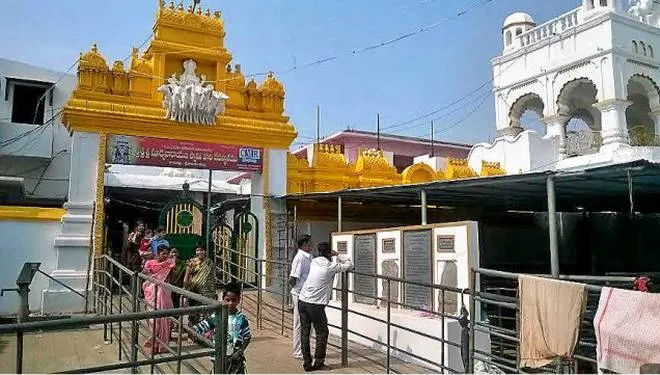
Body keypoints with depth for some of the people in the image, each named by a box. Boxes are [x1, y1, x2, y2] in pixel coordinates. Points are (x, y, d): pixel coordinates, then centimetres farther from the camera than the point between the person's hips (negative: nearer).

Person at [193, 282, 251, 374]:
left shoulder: (242, 319, -6)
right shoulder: (216, 316, -6)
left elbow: (247, 338, 0)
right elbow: (198, 328, -3)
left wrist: (240, 352, -11)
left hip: (236, 358, -1)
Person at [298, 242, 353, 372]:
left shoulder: (314, 262, 8)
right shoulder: (331, 267, -9)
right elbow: (350, 264, 2)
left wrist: (333, 257, 17)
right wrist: (336, 256, 10)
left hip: (302, 301, 6)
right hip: (315, 305, -6)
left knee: (304, 332, 11)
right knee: (322, 333, 9)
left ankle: (307, 363, 17)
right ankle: (318, 363, 14)